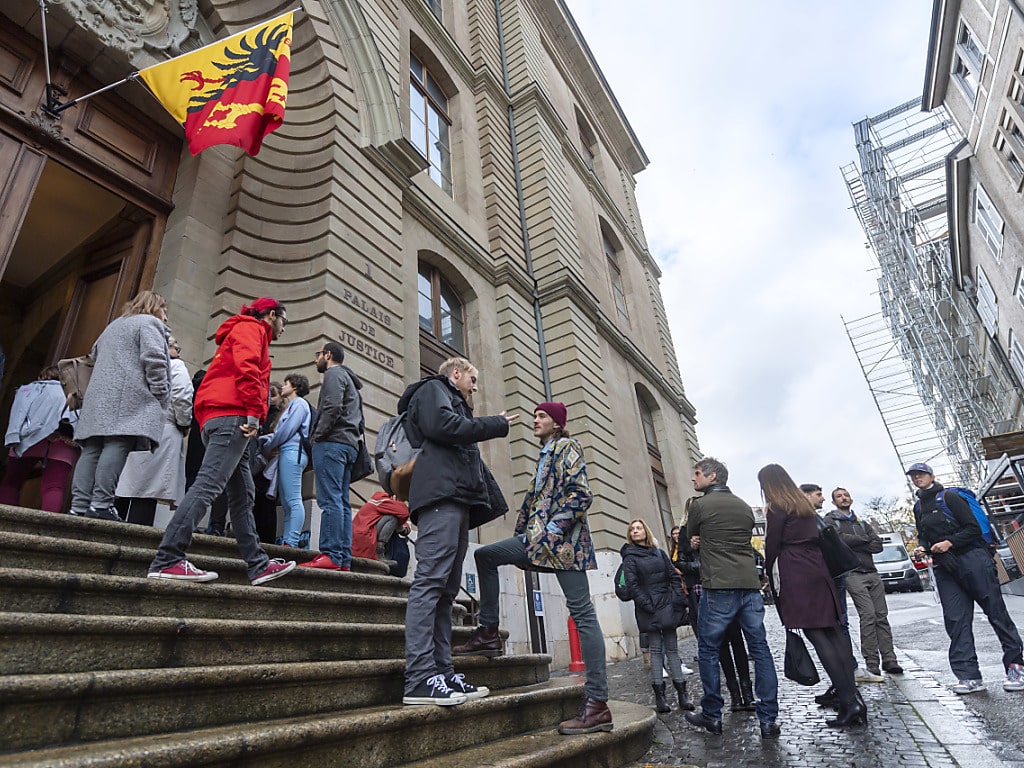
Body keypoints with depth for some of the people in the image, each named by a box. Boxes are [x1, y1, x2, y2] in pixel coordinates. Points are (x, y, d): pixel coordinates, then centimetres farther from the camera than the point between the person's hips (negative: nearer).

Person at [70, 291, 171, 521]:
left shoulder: (112, 326, 34)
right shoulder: (150, 323, 4)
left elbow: (96, 355, 34)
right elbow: (154, 360, -10)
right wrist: (161, 394, -8)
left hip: (99, 396, 9)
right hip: (130, 397, -8)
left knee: (92, 449, 0)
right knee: (117, 446, -16)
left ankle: (79, 504, -7)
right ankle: (101, 504, -24)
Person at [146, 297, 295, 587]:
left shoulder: (245, 332, 32)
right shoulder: (251, 328, 4)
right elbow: (247, 367, -14)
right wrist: (253, 414, -21)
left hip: (215, 421, 10)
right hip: (232, 416, -10)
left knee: (243, 495, 6)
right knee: (208, 485, -17)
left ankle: (258, 565, 8)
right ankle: (167, 560, -21)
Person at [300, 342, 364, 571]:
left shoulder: (333, 374, 2)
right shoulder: (349, 381, 30)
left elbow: (332, 407, -15)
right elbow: (359, 419, 25)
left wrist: (317, 436, -11)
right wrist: (353, 438, 17)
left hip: (332, 442, -9)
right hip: (348, 445, 9)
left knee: (330, 500, -14)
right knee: (341, 502, 4)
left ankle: (331, 555, -18)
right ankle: (344, 559, 3)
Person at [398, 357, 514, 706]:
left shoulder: (454, 404, 36)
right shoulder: (432, 389, 10)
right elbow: (443, 425, -12)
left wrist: (490, 499, 23)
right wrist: (496, 424, -2)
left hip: (457, 501, 10)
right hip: (441, 494, -10)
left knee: (445, 590, 4)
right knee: (430, 580, -16)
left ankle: (443, 674, 5)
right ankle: (419, 679, -19)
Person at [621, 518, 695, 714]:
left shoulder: (659, 554, 13)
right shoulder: (629, 557, 0)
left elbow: (674, 577, 11)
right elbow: (632, 585, -8)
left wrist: (678, 600, -1)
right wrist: (647, 605, -16)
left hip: (667, 607, 4)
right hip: (649, 609, -4)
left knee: (672, 648, 7)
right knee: (656, 650, -1)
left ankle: (682, 692, 12)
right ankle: (659, 695, 4)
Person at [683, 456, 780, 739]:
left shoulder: (699, 505, -4)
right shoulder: (745, 507, 13)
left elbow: (690, 538, 12)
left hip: (718, 588, -5)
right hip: (750, 585, 6)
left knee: (708, 650, 6)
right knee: (760, 649, 8)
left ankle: (712, 716, 14)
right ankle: (768, 719, 10)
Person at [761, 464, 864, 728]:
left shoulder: (776, 509, -6)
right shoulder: (806, 505, 17)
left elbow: (772, 545, -5)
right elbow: (814, 538, 18)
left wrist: (768, 577, 7)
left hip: (796, 577, -8)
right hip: (818, 570, 8)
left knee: (816, 635, -7)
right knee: (833, 631, 7)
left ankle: (849, 701, -11)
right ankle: (851, 695, 7)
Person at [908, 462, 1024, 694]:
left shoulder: (949, 497, -2)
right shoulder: (918, 507, 17)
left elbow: (973, 528, -8)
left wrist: (950, 542, -18)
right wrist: (922, 547, 5)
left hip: (972, 559, -6)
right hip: (945, 569, 6)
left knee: (996, 612, -2)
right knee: (955, 620, -1)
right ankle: (969, 676, -1)